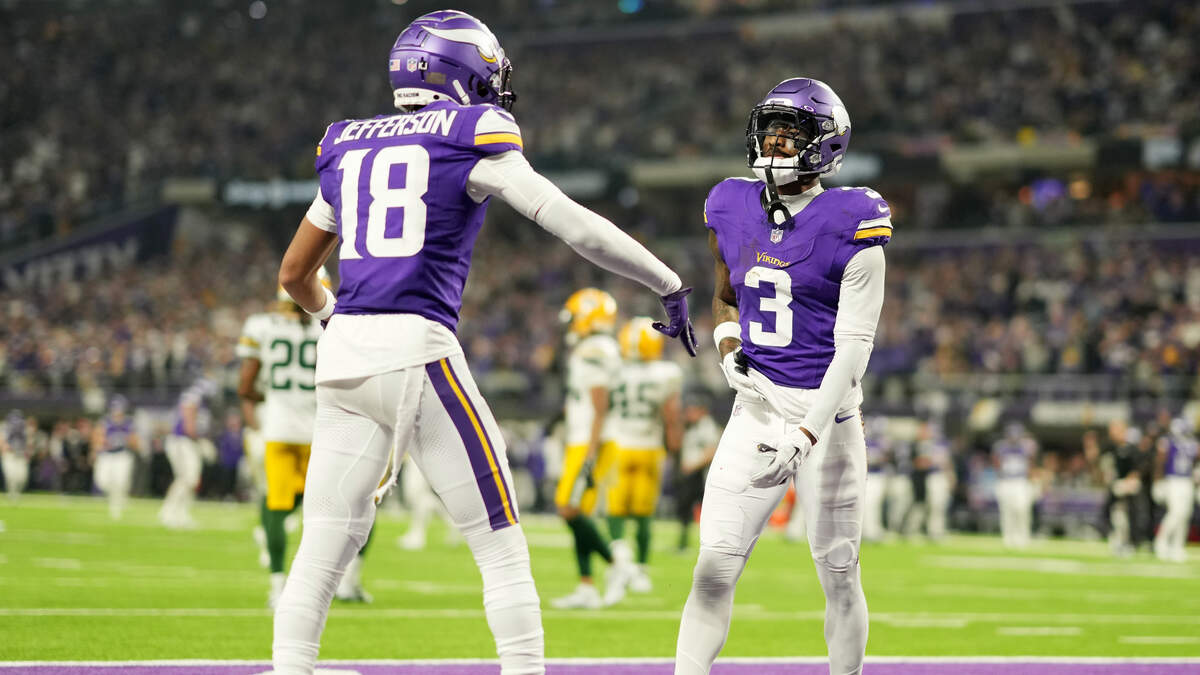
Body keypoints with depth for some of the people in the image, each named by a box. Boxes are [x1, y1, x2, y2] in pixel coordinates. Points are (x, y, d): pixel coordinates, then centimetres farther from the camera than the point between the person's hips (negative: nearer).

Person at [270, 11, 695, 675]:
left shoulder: (348, 147, 18)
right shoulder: (470, 138, 2)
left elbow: (294, 275, 27)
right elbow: (572, 224, -3)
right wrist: (670, 285, 8)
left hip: (344, 351, 6)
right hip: (417, 349, -5)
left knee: (323, 550, 8)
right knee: (501, 548, 4)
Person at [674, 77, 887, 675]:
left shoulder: (851, 226, -11)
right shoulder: (733, 209, 4)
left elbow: (854, 345, -15)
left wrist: (806, 435, -22)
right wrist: (729, 352, 0)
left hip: (825, 405, -3)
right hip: (757, 406, 4)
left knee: (838, 574, 5)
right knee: (715, 565, -6)